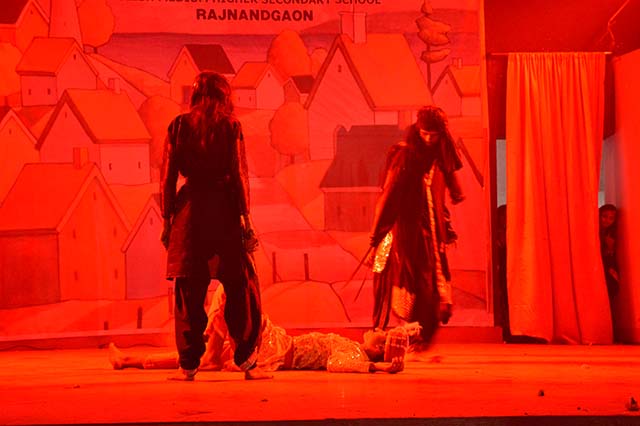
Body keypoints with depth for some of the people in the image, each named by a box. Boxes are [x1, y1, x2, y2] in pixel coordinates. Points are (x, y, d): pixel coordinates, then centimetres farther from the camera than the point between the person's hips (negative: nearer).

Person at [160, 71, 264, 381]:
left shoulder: (179, 126, 7)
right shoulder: (231, 126, 1)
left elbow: (167, 178, 5)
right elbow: (239, 176, -4)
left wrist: (167, 220, 10)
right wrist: (246, 219, -1)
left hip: (189, 212, 2)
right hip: (224, 211, -2)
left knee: (189, 292, 7)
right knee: (242, 288, 7)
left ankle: (188, 365, 9)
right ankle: (246, 359, 7)